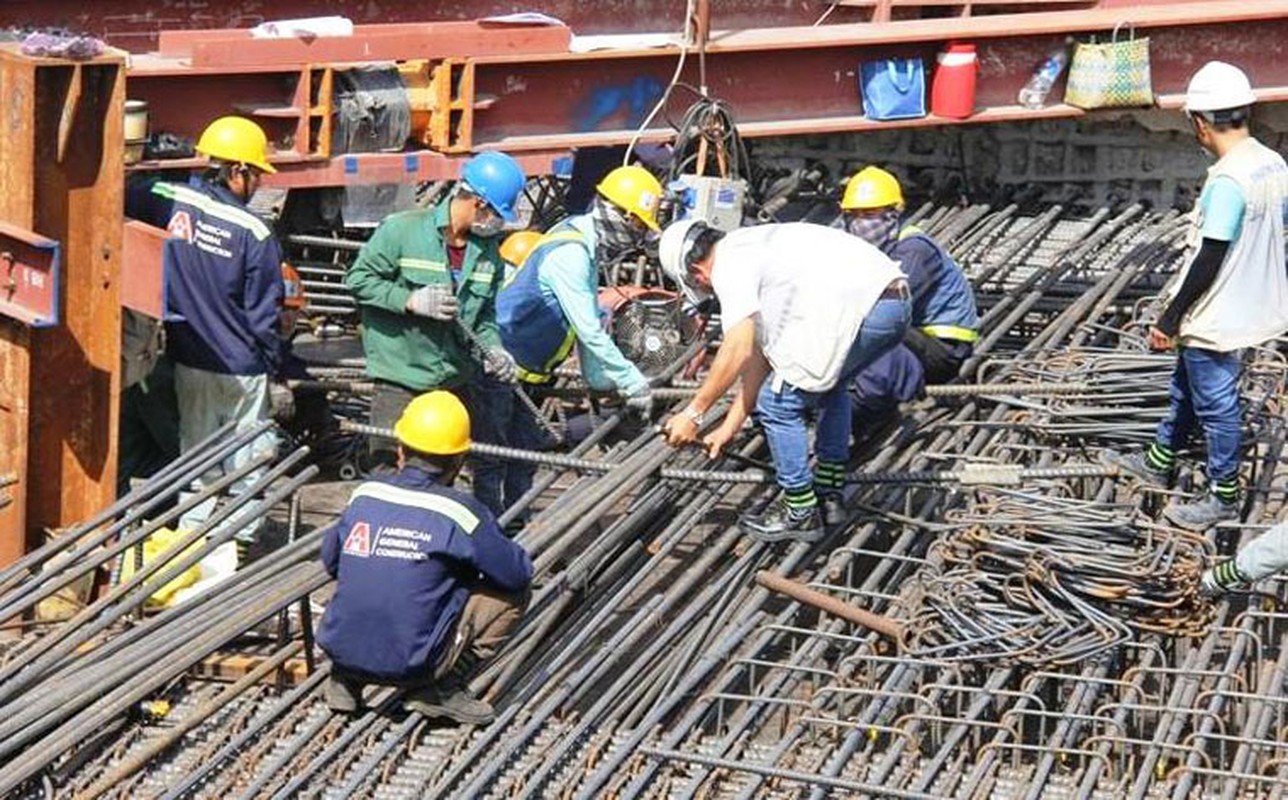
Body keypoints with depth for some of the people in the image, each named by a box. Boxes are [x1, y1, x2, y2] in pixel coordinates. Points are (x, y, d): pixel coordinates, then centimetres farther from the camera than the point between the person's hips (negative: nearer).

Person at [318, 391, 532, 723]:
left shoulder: (365, 494, 4)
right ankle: (439, 688, 0)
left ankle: (345, 680, 16)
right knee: (514, 592, 6)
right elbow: (519, 573, -2)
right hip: (409, 663, -5)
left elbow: (330, 561, 18)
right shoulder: (458, 512, -10)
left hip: (341, 649, 6)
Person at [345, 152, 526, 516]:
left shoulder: (488, 250, 5)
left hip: (460, 375, 6)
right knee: (389, 469, -1)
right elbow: (358, 279, -9)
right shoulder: (403, 229, -12)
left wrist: (492, 348, -5)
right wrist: (412, 301, -20)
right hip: (402, 375, -6)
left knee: (491, 460, 14)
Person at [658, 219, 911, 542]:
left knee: (778, 403, 2)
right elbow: (760, 352, 30)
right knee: (829, 384, 33)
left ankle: (800, 514, 13)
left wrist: (694, 413, -5)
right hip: (899, 301, 10)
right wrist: (729, 426, 31)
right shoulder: (757, 249, 29)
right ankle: (831, 496, 35)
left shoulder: (729, 264, 0)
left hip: (861, 308, -10)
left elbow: (738, 349, -12)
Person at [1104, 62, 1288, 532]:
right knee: (1186, 387, 24)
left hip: (1215, 318, -9)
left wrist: (1168, 320, -15)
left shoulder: (1227, 181, -27)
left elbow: (1208, 261, -25)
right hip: (1249, 306, 9)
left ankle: (1224, 497, 22)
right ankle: (1159, 463, 40)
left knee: (1215, 404, 7)